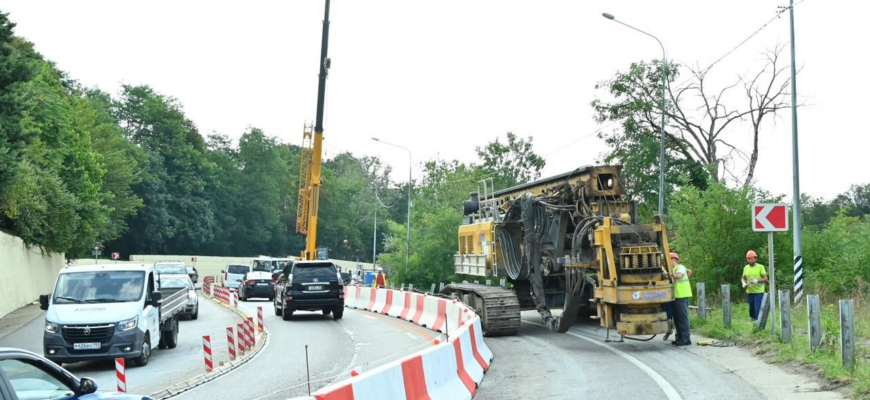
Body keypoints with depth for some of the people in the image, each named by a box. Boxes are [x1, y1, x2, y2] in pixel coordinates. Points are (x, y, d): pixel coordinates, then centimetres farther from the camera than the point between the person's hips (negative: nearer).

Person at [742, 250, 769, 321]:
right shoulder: (746, 268, 9)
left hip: (759, 292, -4)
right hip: (749, 292, 4)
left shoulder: (760, 267, -5)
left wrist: (757, 281, -24)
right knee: (751, 309, 10)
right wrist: (744, 283, -4)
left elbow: (765, 278, -8)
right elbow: (743, 278, 18)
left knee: (758, 309, -10)